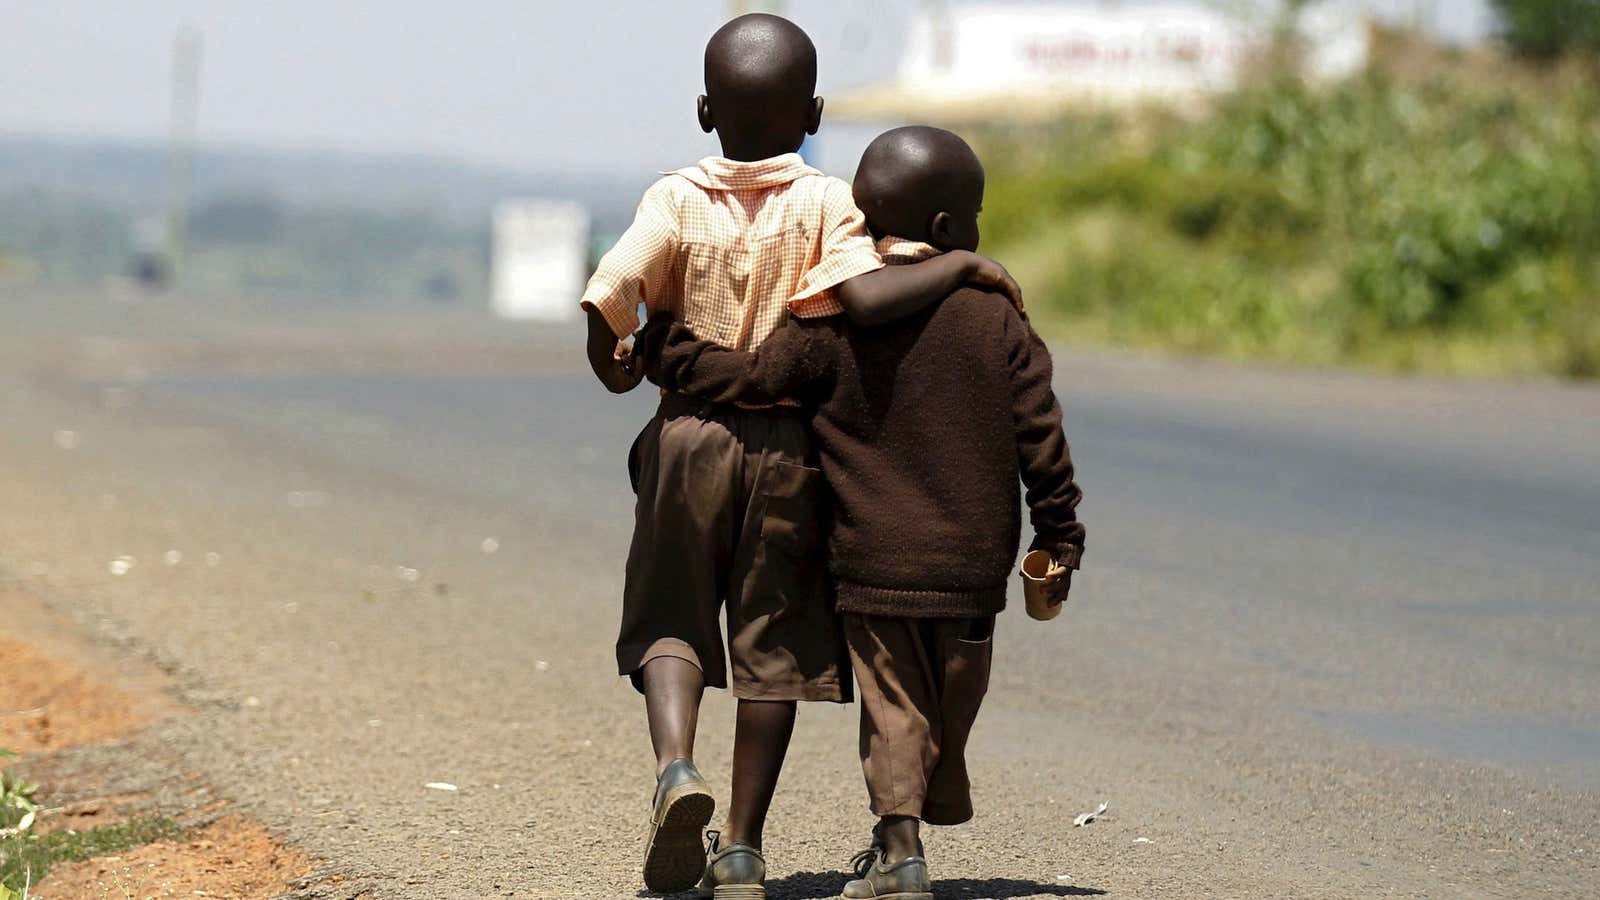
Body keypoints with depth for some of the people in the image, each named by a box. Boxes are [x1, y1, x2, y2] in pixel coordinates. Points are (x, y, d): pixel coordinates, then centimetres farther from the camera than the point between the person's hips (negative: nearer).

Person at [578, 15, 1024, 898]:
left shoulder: (675, 200, -5)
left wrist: (611, 364, 8)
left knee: (668, 619, 10)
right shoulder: (825, 203, -7)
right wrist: (962, 264, -10)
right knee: (772, 641, 8)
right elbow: (863, 295, -24)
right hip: (788, 439, 0)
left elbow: (607, 297, -14)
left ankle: (674, 764, -19)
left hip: (691, 435, 0)